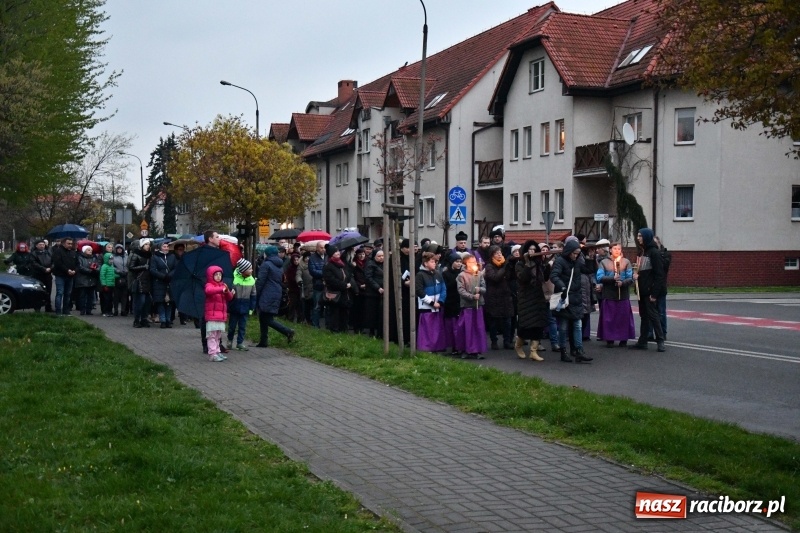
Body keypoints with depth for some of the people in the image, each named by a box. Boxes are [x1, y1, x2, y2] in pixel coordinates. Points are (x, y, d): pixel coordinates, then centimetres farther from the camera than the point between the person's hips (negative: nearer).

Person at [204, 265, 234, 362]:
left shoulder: (222, 285, 16)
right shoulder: (210, 285, -6)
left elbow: (229, 298, 8)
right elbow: (208, 290, -32)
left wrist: (228, 292, -15)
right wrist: (221, 289, -45)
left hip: (221, 315, 8)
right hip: (212, 315, -8)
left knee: (218, 335, 15)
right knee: (212, 335, -7)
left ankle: (217, 352, 23)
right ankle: (212, 354, -9)